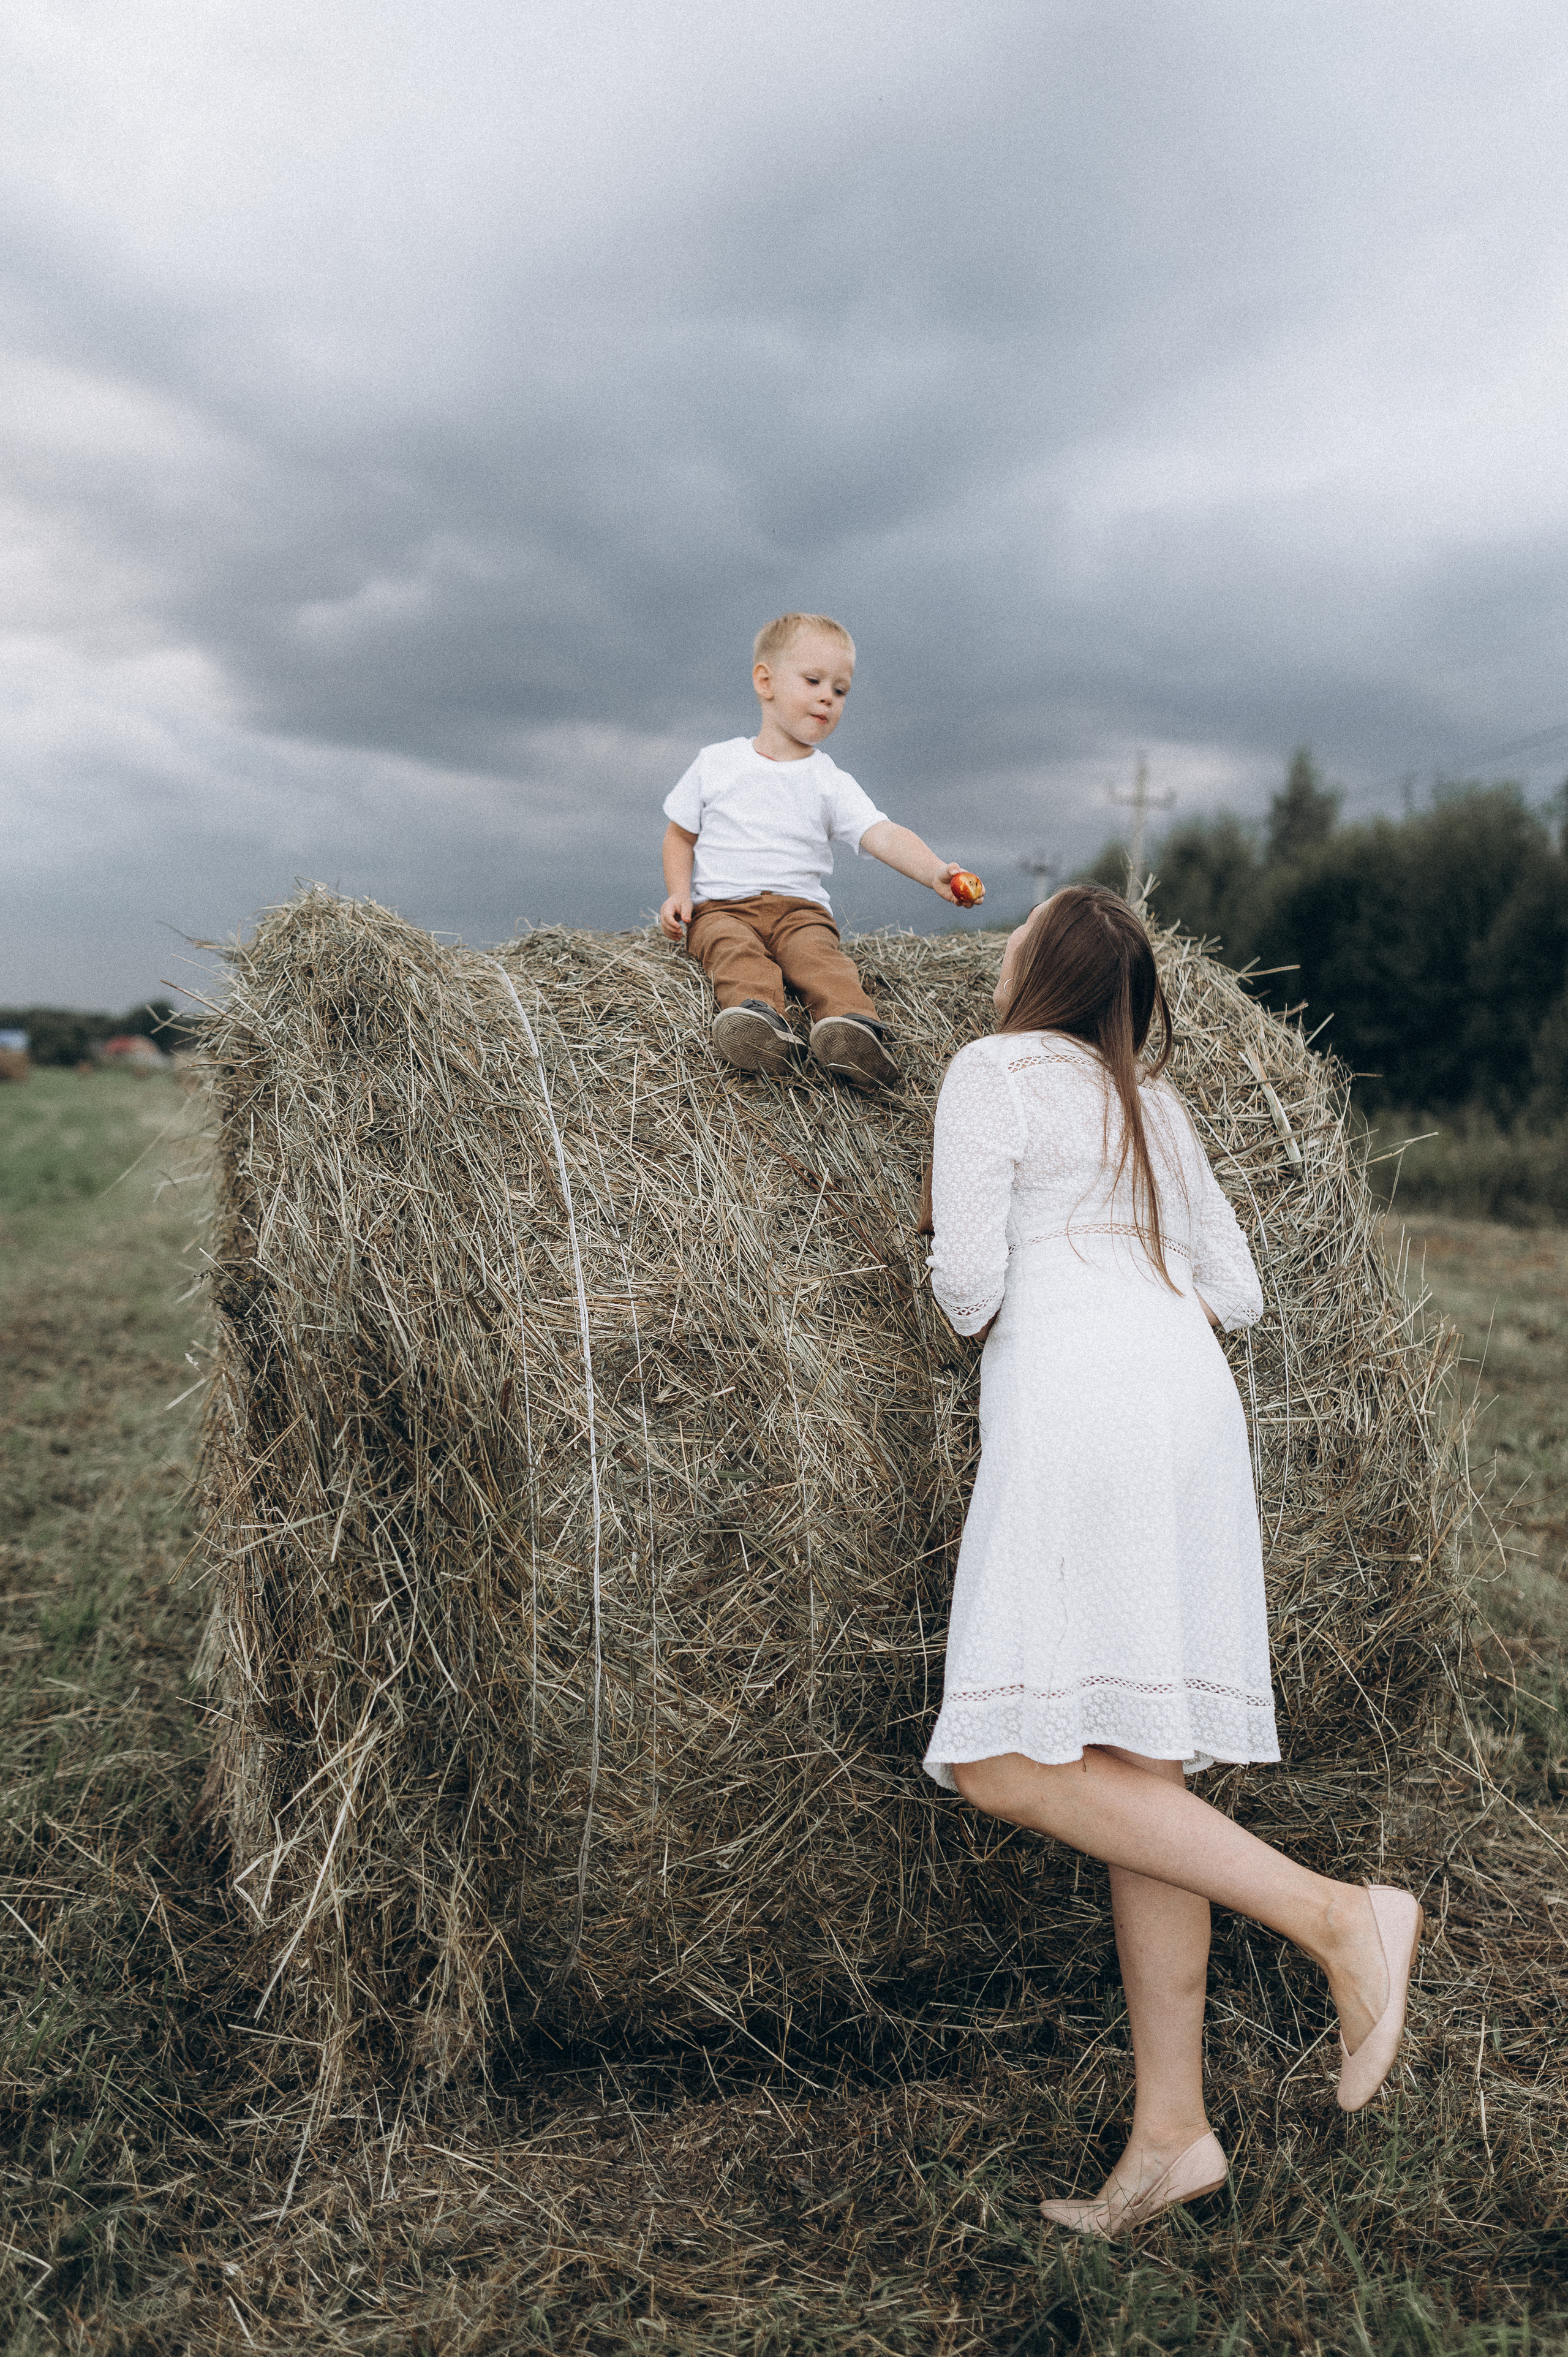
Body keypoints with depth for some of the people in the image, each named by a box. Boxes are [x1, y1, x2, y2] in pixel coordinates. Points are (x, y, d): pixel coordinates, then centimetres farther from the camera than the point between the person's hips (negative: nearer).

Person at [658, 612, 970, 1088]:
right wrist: (679, 892, -2)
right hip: (720, 906, -1)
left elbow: (884, 836, -7)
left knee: (817, 952, -32)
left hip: (799, 906, 1)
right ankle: (760, 1020, -62)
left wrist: (935, 873, -26)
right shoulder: (715, 763, 11)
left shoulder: (831, 784, 8)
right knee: (736, 950, -34)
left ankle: (851, 1022, -58)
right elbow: (680, 835, 18)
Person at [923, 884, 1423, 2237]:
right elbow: (1235, 1296, 21)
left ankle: (1336, 1914, -16)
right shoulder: (1153, 1104, 24)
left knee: (1010, 1762, -11)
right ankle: (1172, 2129, 8)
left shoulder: (993, 1072, 3)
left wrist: (945, 1230, 16)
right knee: (1134, 1765, 6)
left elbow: (970, 1291, -5)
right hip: (1194, 1400, 8)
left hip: (1077, 1400, -8)